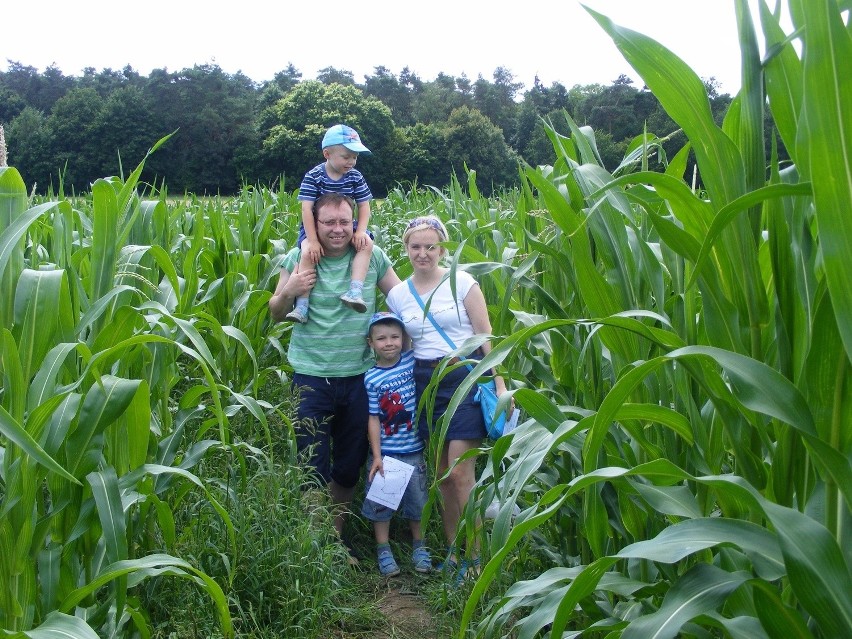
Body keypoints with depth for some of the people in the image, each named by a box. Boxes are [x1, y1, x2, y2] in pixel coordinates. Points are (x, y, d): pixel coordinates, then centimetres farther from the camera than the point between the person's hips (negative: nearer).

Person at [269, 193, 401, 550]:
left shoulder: (372, 256, -1)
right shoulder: (299, 257, -2)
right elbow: (276, 315, 5)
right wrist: (288, 291, -16)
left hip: (359, 376, 2)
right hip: (311, 377, -1)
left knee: (350, 466, 15)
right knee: (314, 468, 4)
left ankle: (336, 535, 34)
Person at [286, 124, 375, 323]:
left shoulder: (355, 177, -2)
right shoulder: (313, 176, -12)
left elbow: (364, 206, -1)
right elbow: (306, 209, -18)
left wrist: (360, 232, -20)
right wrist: (312, 240, -27)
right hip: (315, 228, -3)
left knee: (366, 243, -26)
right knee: (308, 253, -31)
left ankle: (355, 290, -33)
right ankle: (302, 305, -30)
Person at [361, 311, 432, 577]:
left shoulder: (413, 360, -4)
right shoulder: (371, 378, -10)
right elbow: (373, 419, -9)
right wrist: (376, 456, -11)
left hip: (413, 450, 2)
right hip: (384, 452, -2)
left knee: (417, 500, 14)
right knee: (381, 501, 8)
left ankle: (418, 546, 32)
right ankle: (383, 550, 24)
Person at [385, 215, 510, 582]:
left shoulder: (462, 283, -4)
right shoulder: (397, 295, 7)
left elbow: (486, 337, -4)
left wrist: (500, 385, -8)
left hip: (466, 377, -4)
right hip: (425, 383, 4)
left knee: (460, 474, -8)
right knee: (442, 474, 10)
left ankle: (477, 556, 4)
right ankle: (452, 549, 23)